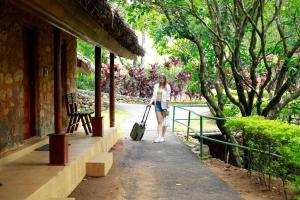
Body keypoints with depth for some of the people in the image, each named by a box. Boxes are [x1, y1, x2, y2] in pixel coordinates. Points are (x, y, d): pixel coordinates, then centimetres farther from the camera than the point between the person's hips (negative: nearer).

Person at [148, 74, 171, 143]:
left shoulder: (167, 87, -3)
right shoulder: (156, 86, 9)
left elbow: (168, 97, -6)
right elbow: (154, 95, 13)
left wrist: (168, 107, -9)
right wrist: (151, 102, -2)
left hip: (164, 104, -3)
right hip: (157, 104, 3)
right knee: (159, 121, -3)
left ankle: (163, 137, 16)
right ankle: (159, 137, -9)